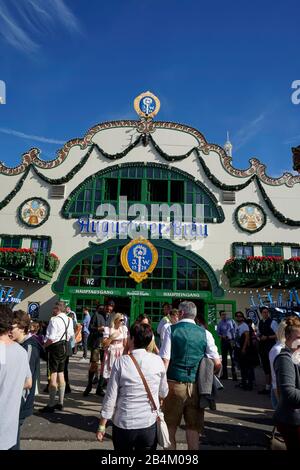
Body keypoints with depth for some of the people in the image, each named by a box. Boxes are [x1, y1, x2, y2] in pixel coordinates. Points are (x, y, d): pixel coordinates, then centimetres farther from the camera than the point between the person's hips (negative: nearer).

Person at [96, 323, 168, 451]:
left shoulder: (121, 362, -14)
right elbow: (163, 393, 2)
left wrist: (102, 426, 0)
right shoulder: (158, 361, -10)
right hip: (149, 425, 1)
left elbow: (110, 397, -10)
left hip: (123, 425, 0)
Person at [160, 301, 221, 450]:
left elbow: (165, 360, -11)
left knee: (170, 427, 17)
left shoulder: (171, 330, -6)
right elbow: (217, 364, -1)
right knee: (194, 429, 16)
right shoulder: (205, 333, -1)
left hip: (174, 383, -1)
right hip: (196, 386, 2)